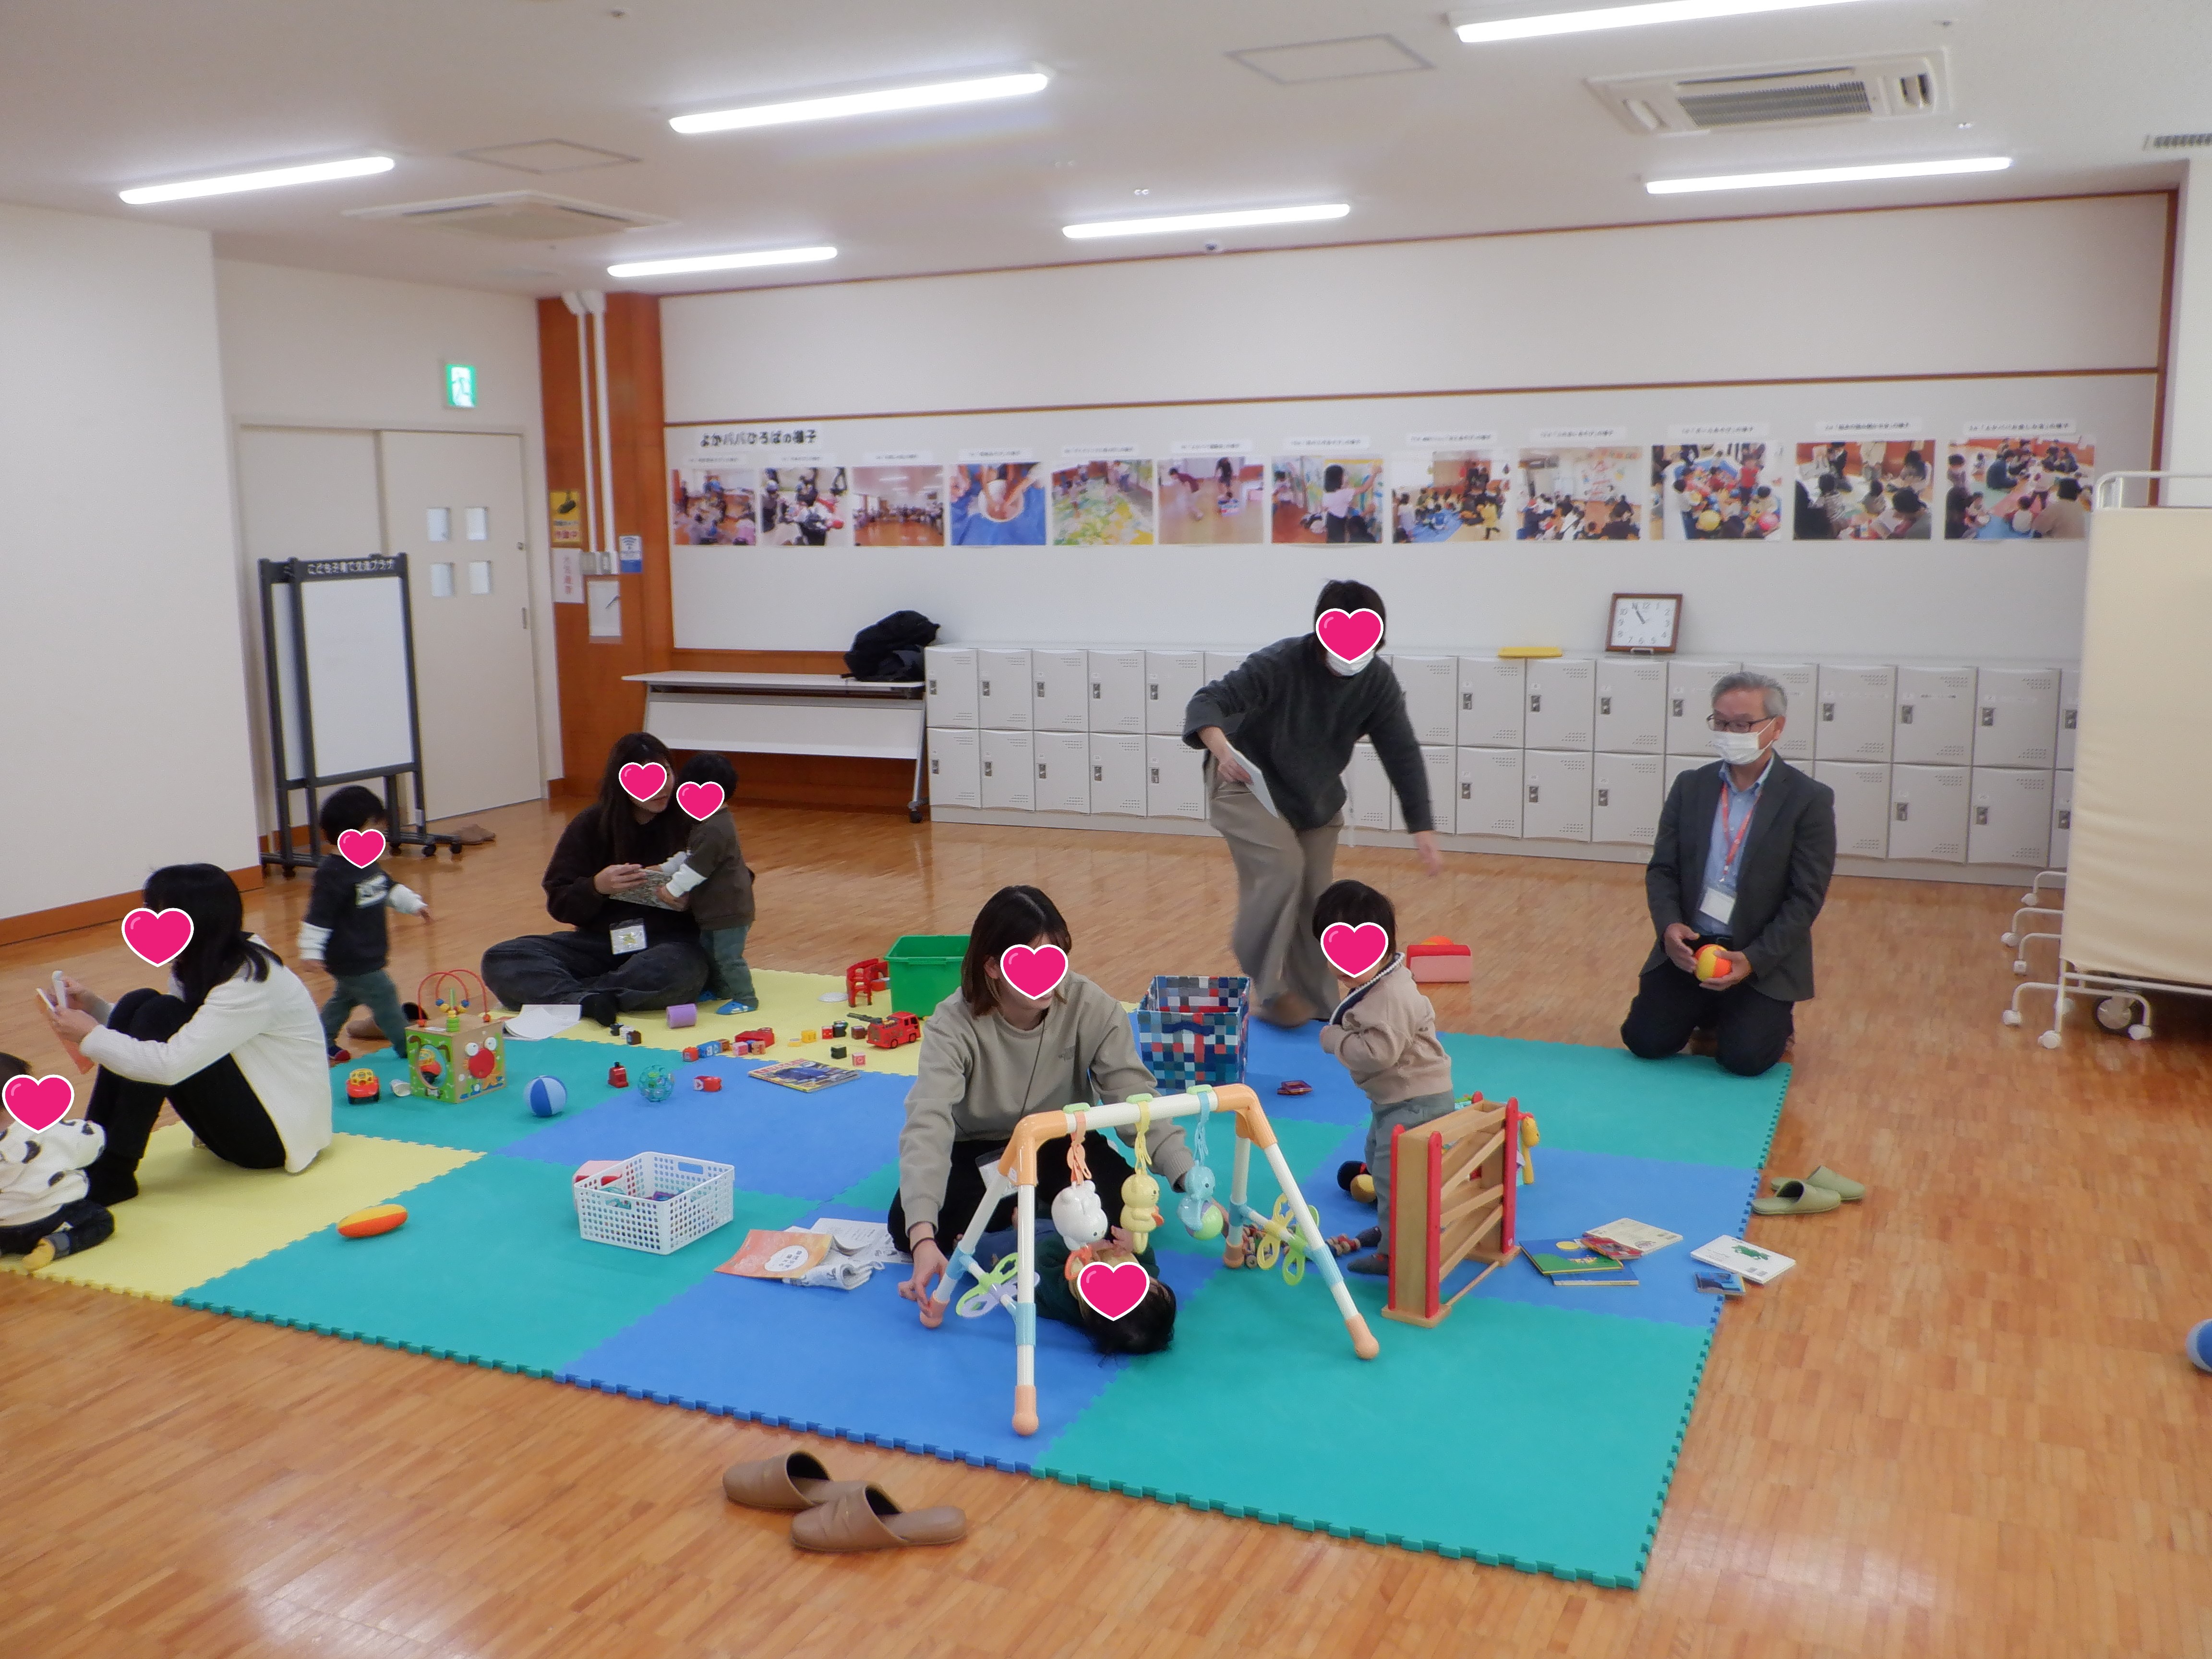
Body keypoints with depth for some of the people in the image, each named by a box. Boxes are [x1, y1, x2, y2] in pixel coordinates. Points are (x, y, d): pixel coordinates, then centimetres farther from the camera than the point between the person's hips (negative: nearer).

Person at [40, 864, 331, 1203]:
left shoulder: (251, 984, -24)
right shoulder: (195, 967, 3)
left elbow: (169, 1066, -31)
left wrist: (91, 1036, -19)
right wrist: (93, 1006, -6)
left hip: (278, 1135, -9)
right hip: (241, 1112, 9)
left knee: (160, 1014, -21)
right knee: (136, 1003, -7)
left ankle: (111, 1174, -13)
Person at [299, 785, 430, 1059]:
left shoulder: (368, 864, 6)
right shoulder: (333, 874, -24)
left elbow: (390, 889, 23)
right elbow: (318, 916, -24)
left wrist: (414, 904, 19)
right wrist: (311, 951, -24)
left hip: (368, 956, 10)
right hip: (355, 961, -10)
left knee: (344, 998, 23)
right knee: (384, 996, -3)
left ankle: (322, 1043, 37)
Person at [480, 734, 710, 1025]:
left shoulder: (690, 823, 1)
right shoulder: (592, 824, 5)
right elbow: (558, 904, 3)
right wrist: (596, 887, -18)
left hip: (669, 943, -3)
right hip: (601, 941, 3)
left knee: (678, 971, -40)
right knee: (500, 959, -17)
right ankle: (588, 1002, -35)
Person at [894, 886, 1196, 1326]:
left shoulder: (1090, 1008, -22)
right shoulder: (954, 1025, -27)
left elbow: (1136, 1098, -23)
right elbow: (928, 1125, -38)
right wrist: (923, 1238, -51)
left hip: (1063, 1145, 1)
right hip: (980, 1152, 0)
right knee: (905, 1224, -28)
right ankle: (1043, 1204, -8)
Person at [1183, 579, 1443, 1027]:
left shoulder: (1378, 681, -16)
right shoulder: (1280, 663, -29)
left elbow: (1403, 754, -12)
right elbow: (1208, 700, -35)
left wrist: (1423, 828, -19)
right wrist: (1221, 749, -56)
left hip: (1315, 794, 5)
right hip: (1247, 784, -5)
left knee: (1316, 895, 8)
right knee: (1282, 868, -24)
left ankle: (1317, 1001, 23)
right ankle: (1266, 987, -10)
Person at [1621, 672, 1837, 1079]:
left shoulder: (1810, 800, -7)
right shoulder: (1690, 787, 5)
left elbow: (1806, 898, -10)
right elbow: (1662, 870, 5)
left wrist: (1753, 960, -20)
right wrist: (1669, 925, -16)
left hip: (1765, 958, -3)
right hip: (1688, 947, 3)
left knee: (1744, 1057, -19)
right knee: (1645, 1041, -10)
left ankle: (1775, 1017, 17)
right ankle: (1707, 1011, 22)